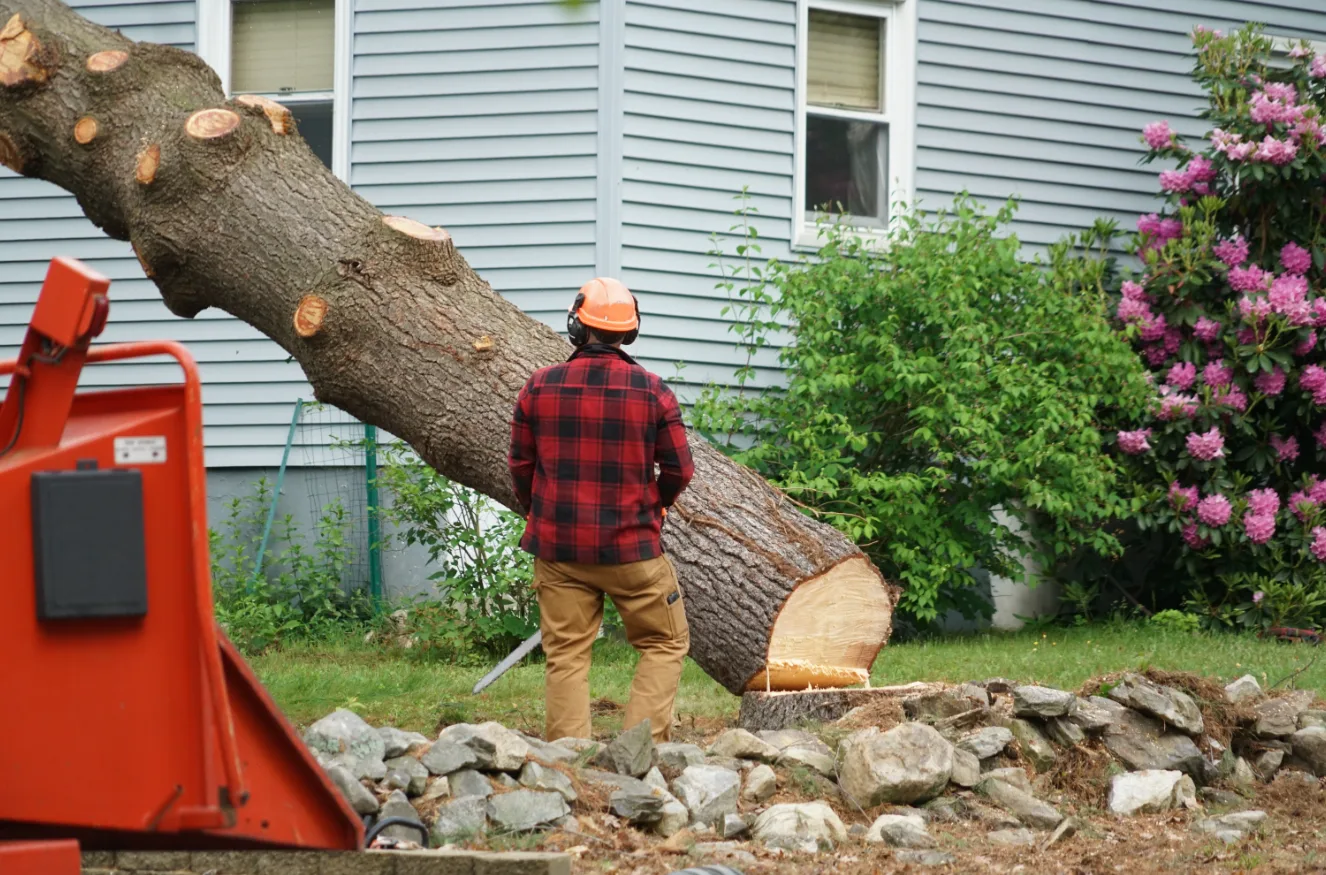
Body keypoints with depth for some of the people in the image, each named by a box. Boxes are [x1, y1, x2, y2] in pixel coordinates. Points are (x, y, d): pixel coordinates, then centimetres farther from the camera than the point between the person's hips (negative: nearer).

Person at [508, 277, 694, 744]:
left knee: (566, 657, 8)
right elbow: (679, 470, -2)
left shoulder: (539, 388, -4)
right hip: (631, 548, -2)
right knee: (665, 645, 12)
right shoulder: (652, 391, -8)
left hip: (557, 548, 2)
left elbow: (521, 465, 5)